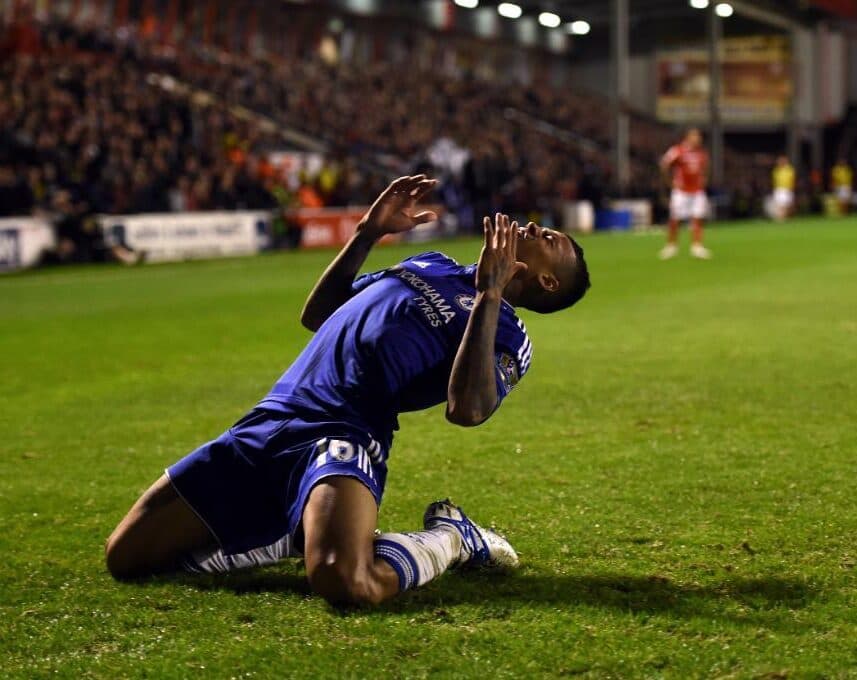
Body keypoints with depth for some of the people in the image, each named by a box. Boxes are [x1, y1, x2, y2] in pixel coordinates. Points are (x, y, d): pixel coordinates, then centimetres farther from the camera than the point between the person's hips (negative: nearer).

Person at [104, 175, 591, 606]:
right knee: (127, 556, 5)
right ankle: (299, 533, 16)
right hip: (268, 421, 7)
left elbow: (467, 410, -18)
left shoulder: (507, 334, 4)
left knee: (344, 583, -37)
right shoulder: (431, 265, 26)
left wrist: (489, 293, -16)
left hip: (340, 433, -7)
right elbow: (316, 315, 33)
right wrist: (368, 234, 22)